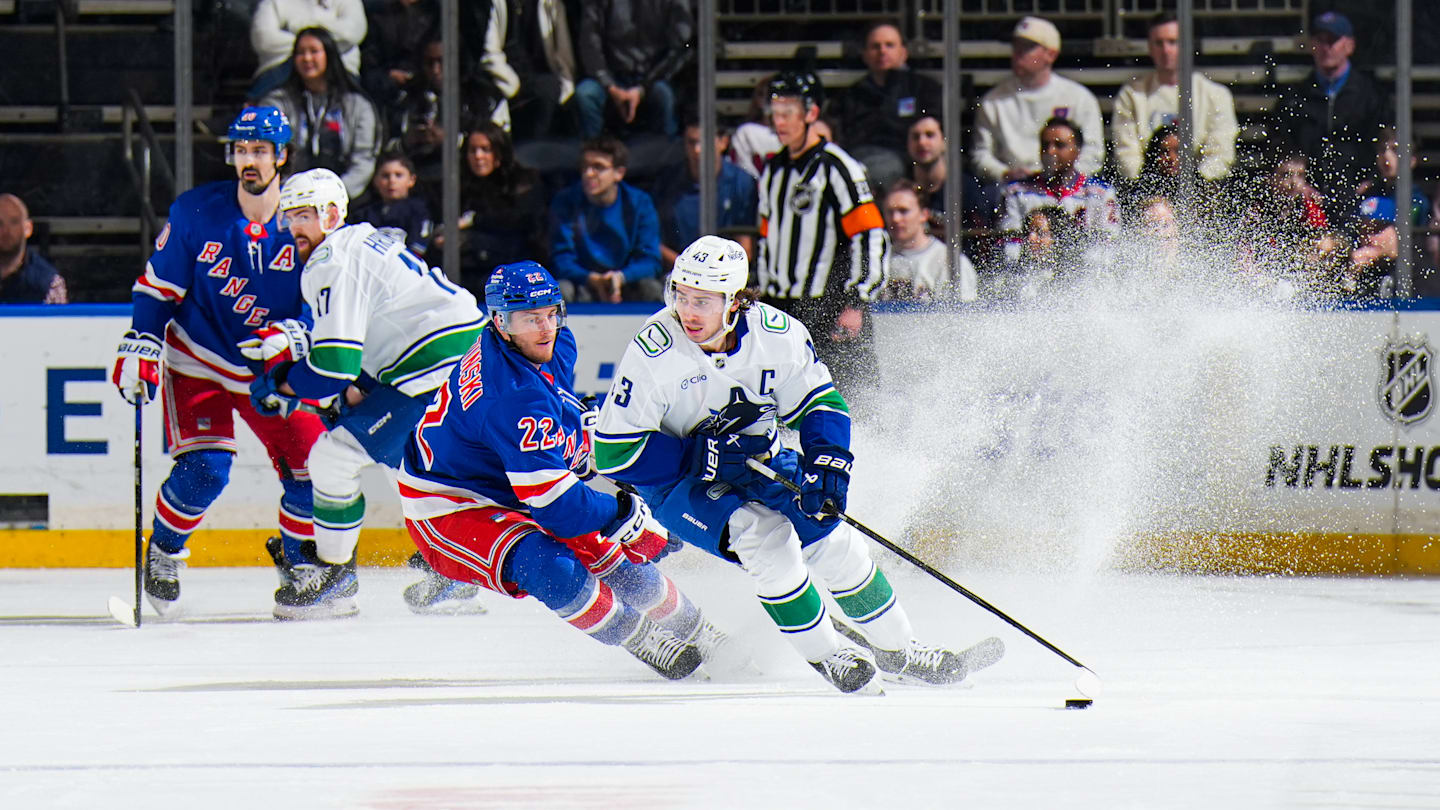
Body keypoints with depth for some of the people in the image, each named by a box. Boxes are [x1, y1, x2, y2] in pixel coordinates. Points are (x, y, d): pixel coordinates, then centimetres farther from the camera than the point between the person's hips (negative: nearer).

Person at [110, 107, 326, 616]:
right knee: (205, 467, -20)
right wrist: (139, 348, -10)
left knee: (309, 467, -5)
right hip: (198, 363, -2)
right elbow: (158, 286, -3)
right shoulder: (196, 213, -12)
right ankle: (163, 553, 7)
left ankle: (294, 556, 24)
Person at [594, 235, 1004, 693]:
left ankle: (895, 649, 17)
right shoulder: (655, 351, -26)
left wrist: (827, 462, -23)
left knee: (832, 541, -5)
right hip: (679, 480, -4)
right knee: (765, 533, -28)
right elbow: (614, 450, -24)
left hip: (756, 463, 4)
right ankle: (824, 653, -10)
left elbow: (819, 402, -3)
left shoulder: (776, 334, -17)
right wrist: (706, 457, -31)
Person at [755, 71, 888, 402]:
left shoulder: (838, 169, -10)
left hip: (832, 312, -8)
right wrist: (766, 296, 23)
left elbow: (871, 238, -14)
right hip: (783, 311, 8)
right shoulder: (773, 170, 16)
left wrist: (855, 304, -18)